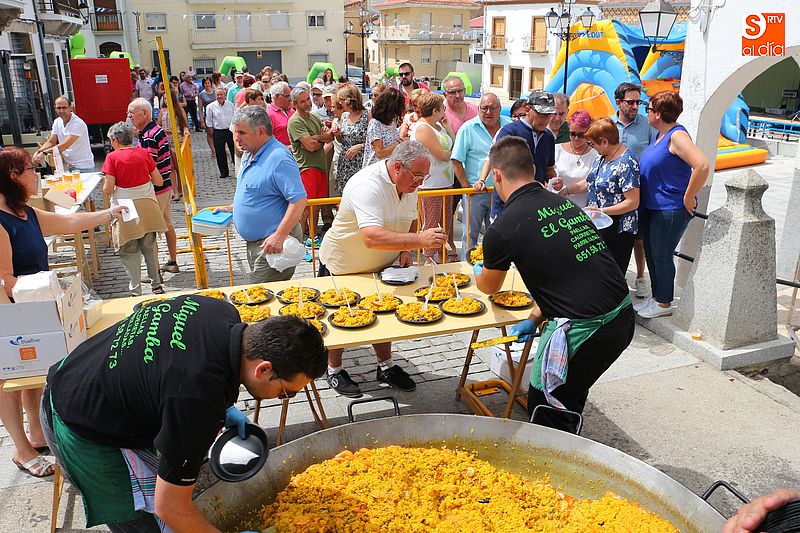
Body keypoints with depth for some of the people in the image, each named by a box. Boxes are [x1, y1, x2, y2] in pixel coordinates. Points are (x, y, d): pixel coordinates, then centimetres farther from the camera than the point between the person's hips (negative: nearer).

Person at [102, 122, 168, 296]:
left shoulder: (112, 157, -11)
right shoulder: (143, 153, -1)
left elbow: (108, 190, -14)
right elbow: (159, 181, 2)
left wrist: (106, 186, 8)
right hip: (147, 206, 4)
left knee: (129, 251, 9)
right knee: (149, 247, 18)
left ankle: (136, 291, 8)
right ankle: (157, 285, 25)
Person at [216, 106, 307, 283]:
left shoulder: (279, 158, -20)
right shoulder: (248, 155, 12)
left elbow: (299, 201, -26)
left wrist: (278, 237, -29)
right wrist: (231, 208, 15)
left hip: (272, 244, -10)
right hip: (254, 242, 10)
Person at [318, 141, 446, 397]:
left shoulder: (409, 184, -6)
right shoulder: (367, 185, -34)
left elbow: (410, 220, 12)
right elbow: (372, 238, -48)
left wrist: (404, 250, -5)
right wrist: (419, 240, -54)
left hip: (381, 266, 7)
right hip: (342, 267, -7)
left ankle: (386, 367, 35)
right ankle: (334, 370, 31)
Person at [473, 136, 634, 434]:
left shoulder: (502, 229, -9)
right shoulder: (564, 203, 10)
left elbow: (488, 287, 14)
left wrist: (478, 272, 37)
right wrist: (535, 320, 25)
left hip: (584, 329, -8)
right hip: (624, 317, 8)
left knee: (544, 408, 15)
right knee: (571, 397, 28)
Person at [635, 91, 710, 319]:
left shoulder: (677, 136, -19)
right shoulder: (660, 135, 10)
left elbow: (702, 165, -31)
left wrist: (688, 198, -24)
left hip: (670, 210, -9)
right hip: (651, 207, 9)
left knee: (661, 256, 2)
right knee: (650, 254, 17)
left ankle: (664, 304, 17)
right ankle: (655, 296, 33)